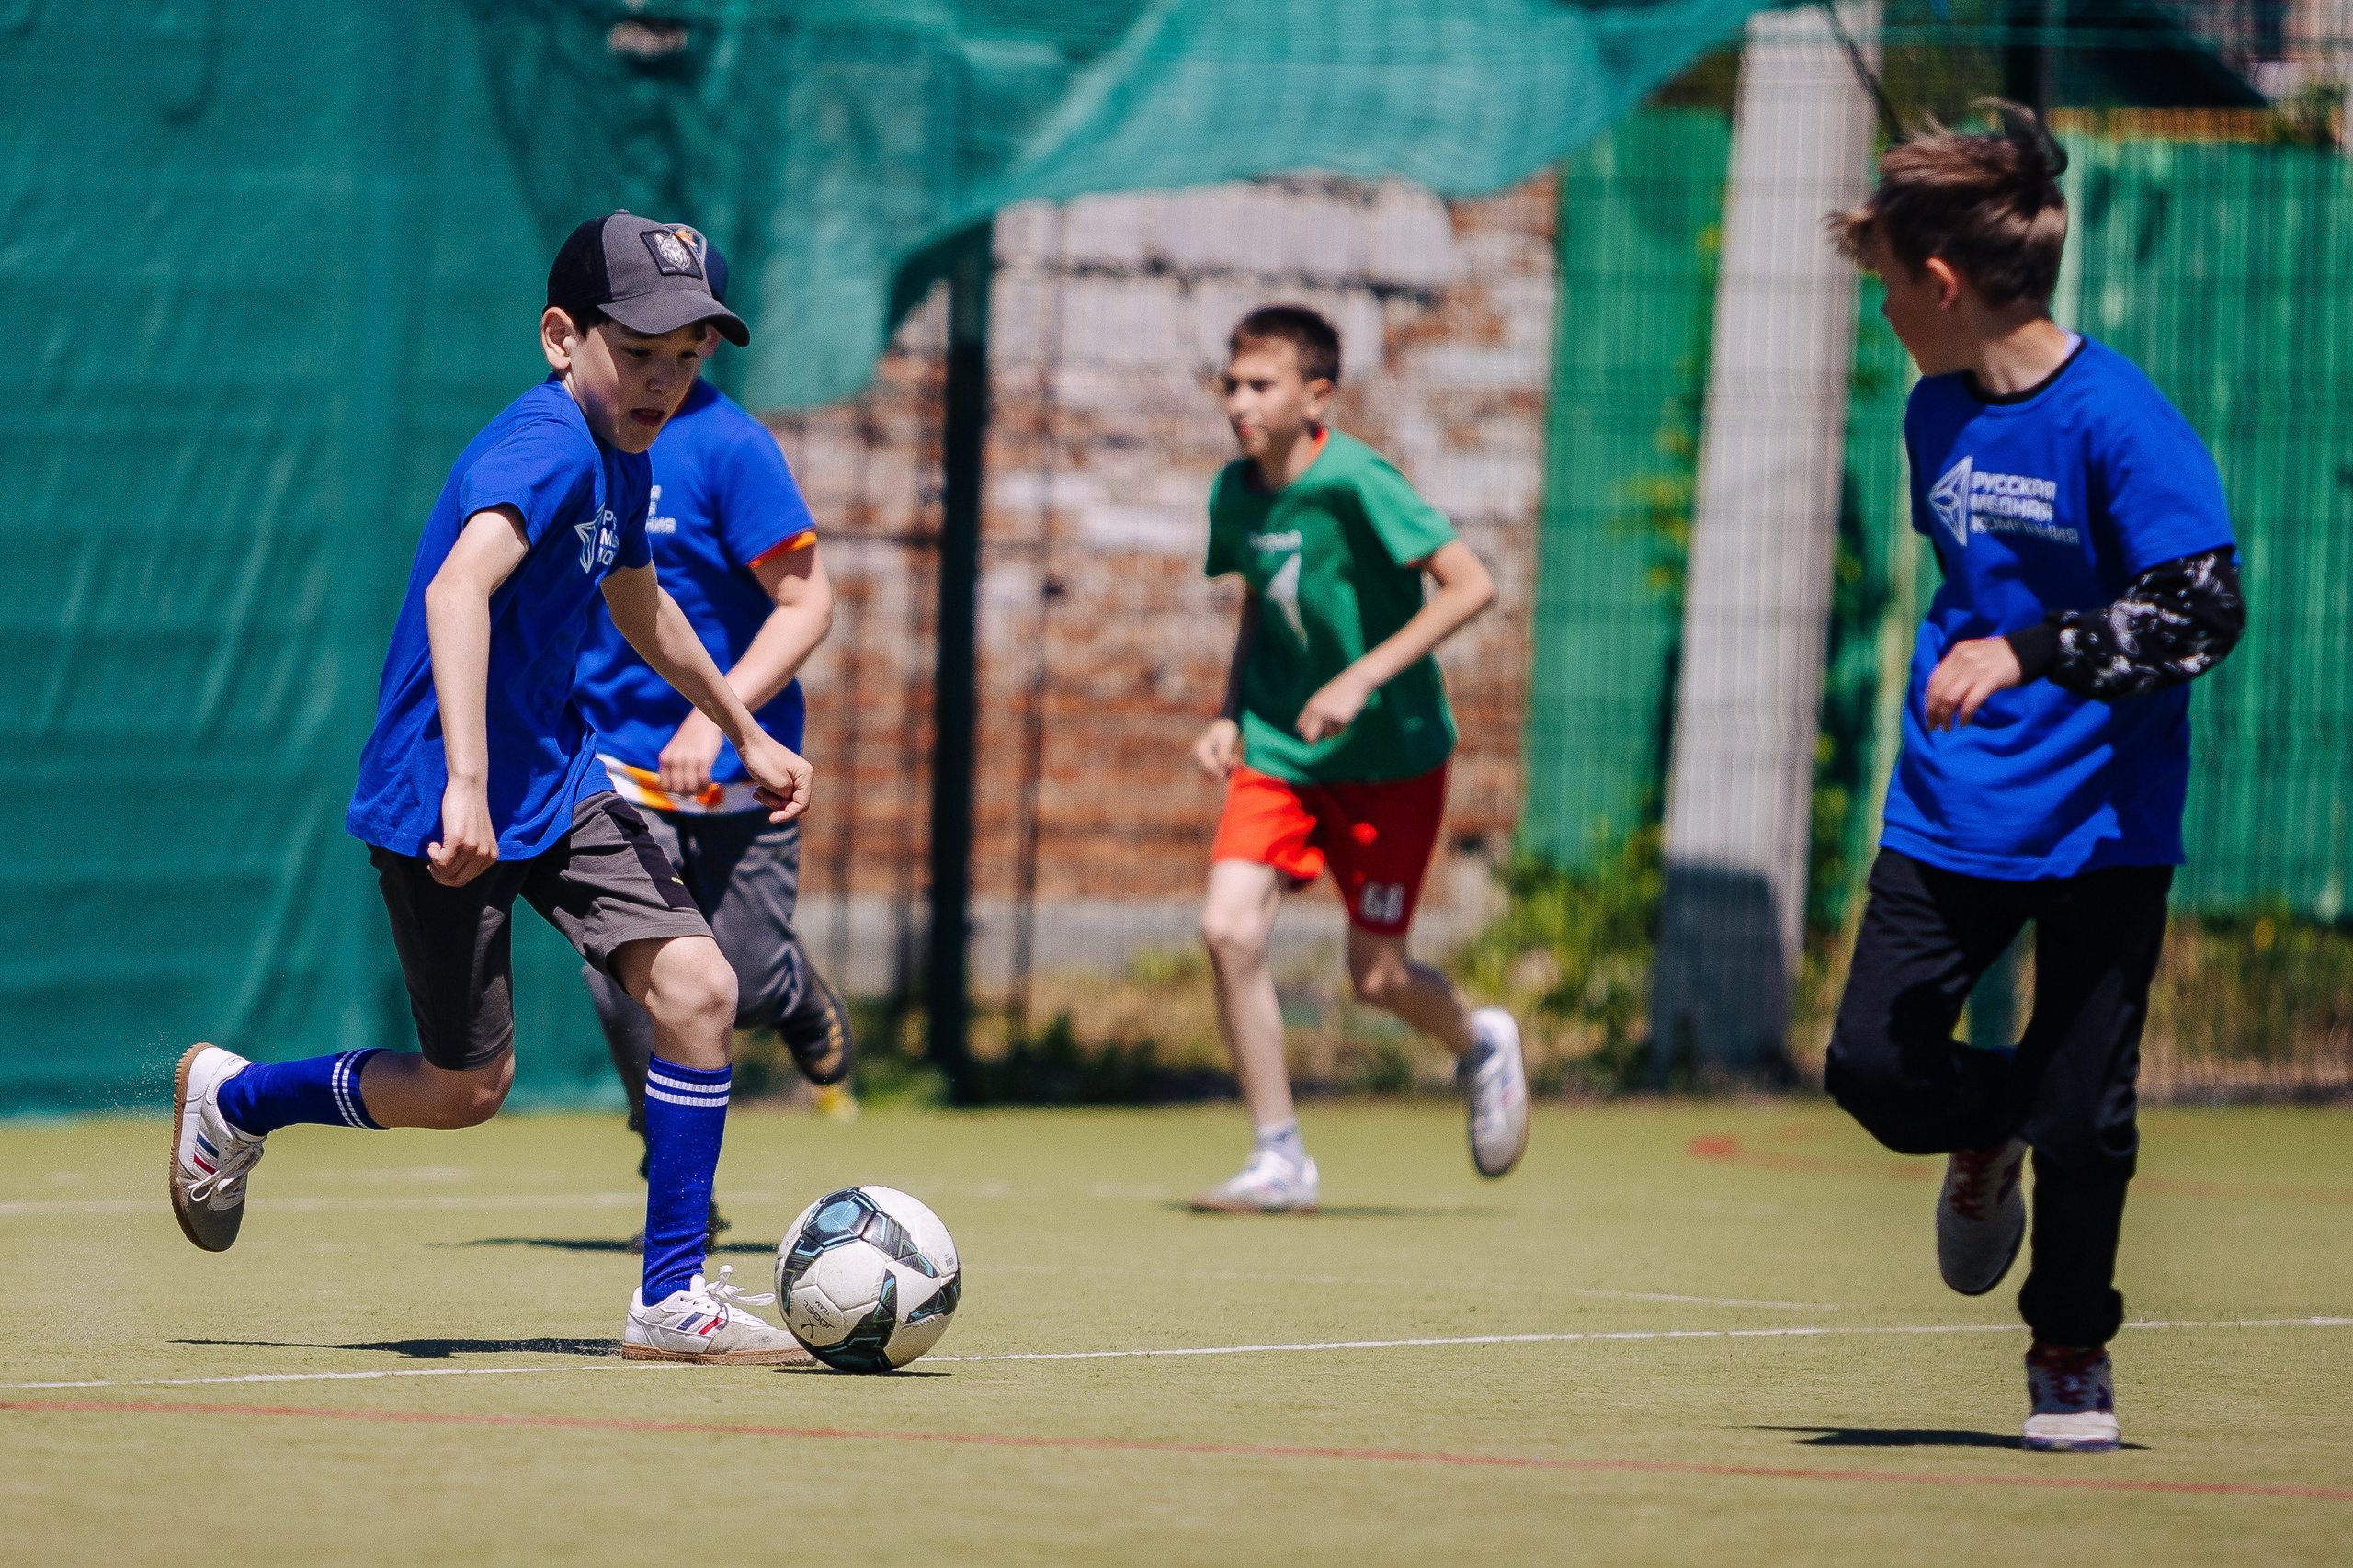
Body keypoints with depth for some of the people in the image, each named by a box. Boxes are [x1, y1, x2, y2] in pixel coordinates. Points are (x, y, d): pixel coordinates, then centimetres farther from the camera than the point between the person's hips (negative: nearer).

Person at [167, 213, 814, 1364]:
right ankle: (234, 1101, 29)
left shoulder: (619, 454, 8)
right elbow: (457, 588, -38)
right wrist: (465, 783, -48)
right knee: (464, 1090, 2)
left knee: (696, 986, -9)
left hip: (558, 783, 8)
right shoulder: (548, 444, -21)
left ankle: (672, 1297, -2)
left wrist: (746, 734, 39)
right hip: (444, 810, -8)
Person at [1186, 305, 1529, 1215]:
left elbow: (1471, 585, -24)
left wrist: (1362, 678, -28)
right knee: (1230, 928, -14)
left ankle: (1480, 1045, 35)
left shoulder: (1353, 482, -20)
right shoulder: (1236, 494, 0)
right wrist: (1229, 715, 5)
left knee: (1377, 976, -2)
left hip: (1389, 753, -5)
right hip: (1278, 751, 5)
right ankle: (1280, 1162, -3)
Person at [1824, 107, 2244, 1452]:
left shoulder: (2117, 420, -15)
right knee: (1873, 1061, -7)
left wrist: (2029, 654, -27)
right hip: (1952, 814, 6)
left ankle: (2073, 1352, 20)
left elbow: (2207, 609, -20)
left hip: (2100, 824, -6)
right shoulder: (1939, 413, 8)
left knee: (2083, 1113, -1)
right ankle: (1988, 1132, 27)